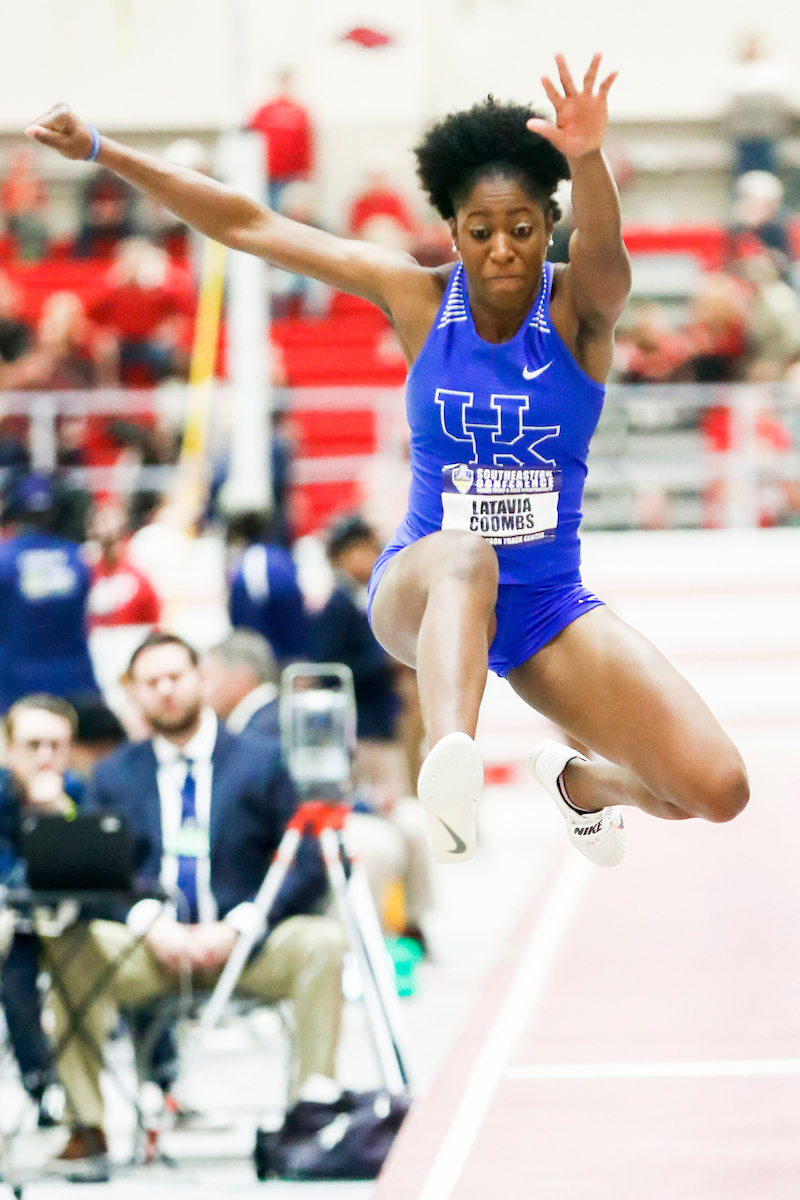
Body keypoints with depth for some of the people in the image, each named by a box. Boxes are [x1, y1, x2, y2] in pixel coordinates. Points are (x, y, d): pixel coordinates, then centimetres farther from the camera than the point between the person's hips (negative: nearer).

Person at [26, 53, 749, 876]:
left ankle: (579, 781, 22)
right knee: (467, 559, -41)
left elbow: (604, 244, -34)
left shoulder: (579, 306, -8)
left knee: (716, 791, -14)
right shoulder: (420, 298, -4)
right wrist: (102, 151, -7)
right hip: (422, 584, -1)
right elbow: (249, 228, -2)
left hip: (548, 606, 1)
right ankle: (449, 774, -70)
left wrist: (586, 155, -57)